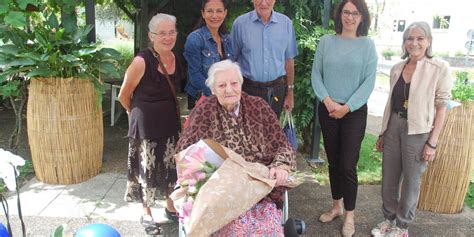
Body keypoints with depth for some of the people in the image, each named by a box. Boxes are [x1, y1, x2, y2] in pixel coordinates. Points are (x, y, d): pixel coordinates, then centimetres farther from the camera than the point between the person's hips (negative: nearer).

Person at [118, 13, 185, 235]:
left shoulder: (175, 58, 0)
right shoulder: (142, 61, -19)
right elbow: (124, 95, -7)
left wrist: (165, 111, 15)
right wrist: (141, 112, 8)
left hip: (171, 121, 6)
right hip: (146, 124, -6)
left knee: (170, 166, 16)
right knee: (148, 168, 6)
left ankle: (170, 206, 36)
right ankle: (146, 214, 26)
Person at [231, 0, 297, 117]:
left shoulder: (286, 23, 0)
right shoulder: (240, 23, -5)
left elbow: (289, 60, 6)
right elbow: (232, 59, 1)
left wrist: (290, 92, 7)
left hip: (277, 89, 2)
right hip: (249, 89, -1)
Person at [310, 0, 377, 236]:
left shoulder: (367, 45, -1)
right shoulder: (326, 41, 3)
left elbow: (369, 81, -5)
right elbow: (315, 74, 1)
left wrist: (347, 107, -12)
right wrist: (327, 101, -12)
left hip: (355, 112, -2)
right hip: (327, 110, 2)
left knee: (348, 166, -2)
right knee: (333, 162, 12)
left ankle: (349, 215, 16)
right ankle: (336, 206, 30)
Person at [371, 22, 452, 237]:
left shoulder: (440, 68, -7)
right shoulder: (397, 68, 7)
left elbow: (441, 107, -7)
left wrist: (432, 142, -11)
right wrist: (382, 133, 13)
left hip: (418, 131, -4)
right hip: (393, 127, 5)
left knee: (411, 181, 8)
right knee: (388, 178, 12)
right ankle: (389, 219, 31)